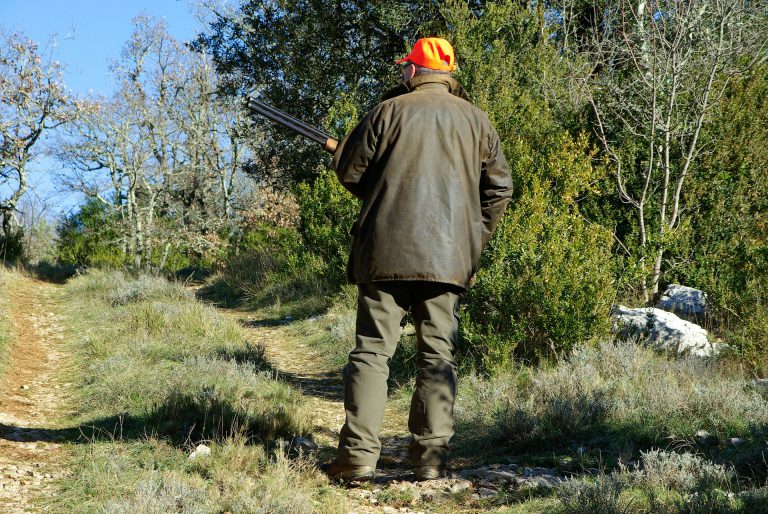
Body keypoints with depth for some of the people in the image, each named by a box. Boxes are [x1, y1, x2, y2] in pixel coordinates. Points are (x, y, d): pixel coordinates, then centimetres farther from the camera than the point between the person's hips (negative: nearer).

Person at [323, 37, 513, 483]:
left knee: (373, 349, 1)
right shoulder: (475, 120, 9)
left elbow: (349, 170, 3)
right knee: (439, 355, 6)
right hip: (449, 255, 2)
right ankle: (432, 457, 4)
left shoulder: (389, 111, 1)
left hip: (386, 249, -2)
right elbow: (500, 187, 10)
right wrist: (476, 238, 19)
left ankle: (359, 454, -5)